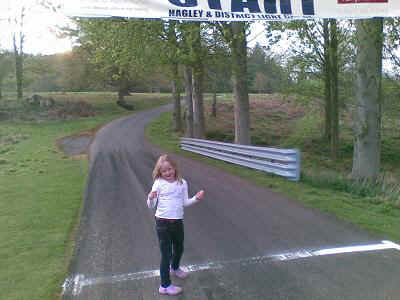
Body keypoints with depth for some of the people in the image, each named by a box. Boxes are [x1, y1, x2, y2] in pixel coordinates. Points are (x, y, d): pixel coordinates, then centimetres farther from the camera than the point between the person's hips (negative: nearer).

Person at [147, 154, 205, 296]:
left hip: (178, 221, 4)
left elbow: (185, 202, 6)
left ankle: (175, 268, 55)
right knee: (166, 254, 2)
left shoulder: (182, 183, 1)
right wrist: (151, 198, -29)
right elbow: (151, 206, -7)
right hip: (163, 222, -4)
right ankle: (165, 285, 17)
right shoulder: (159, 183, -9)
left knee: (179, 248, 24)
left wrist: (196, 198, -9)